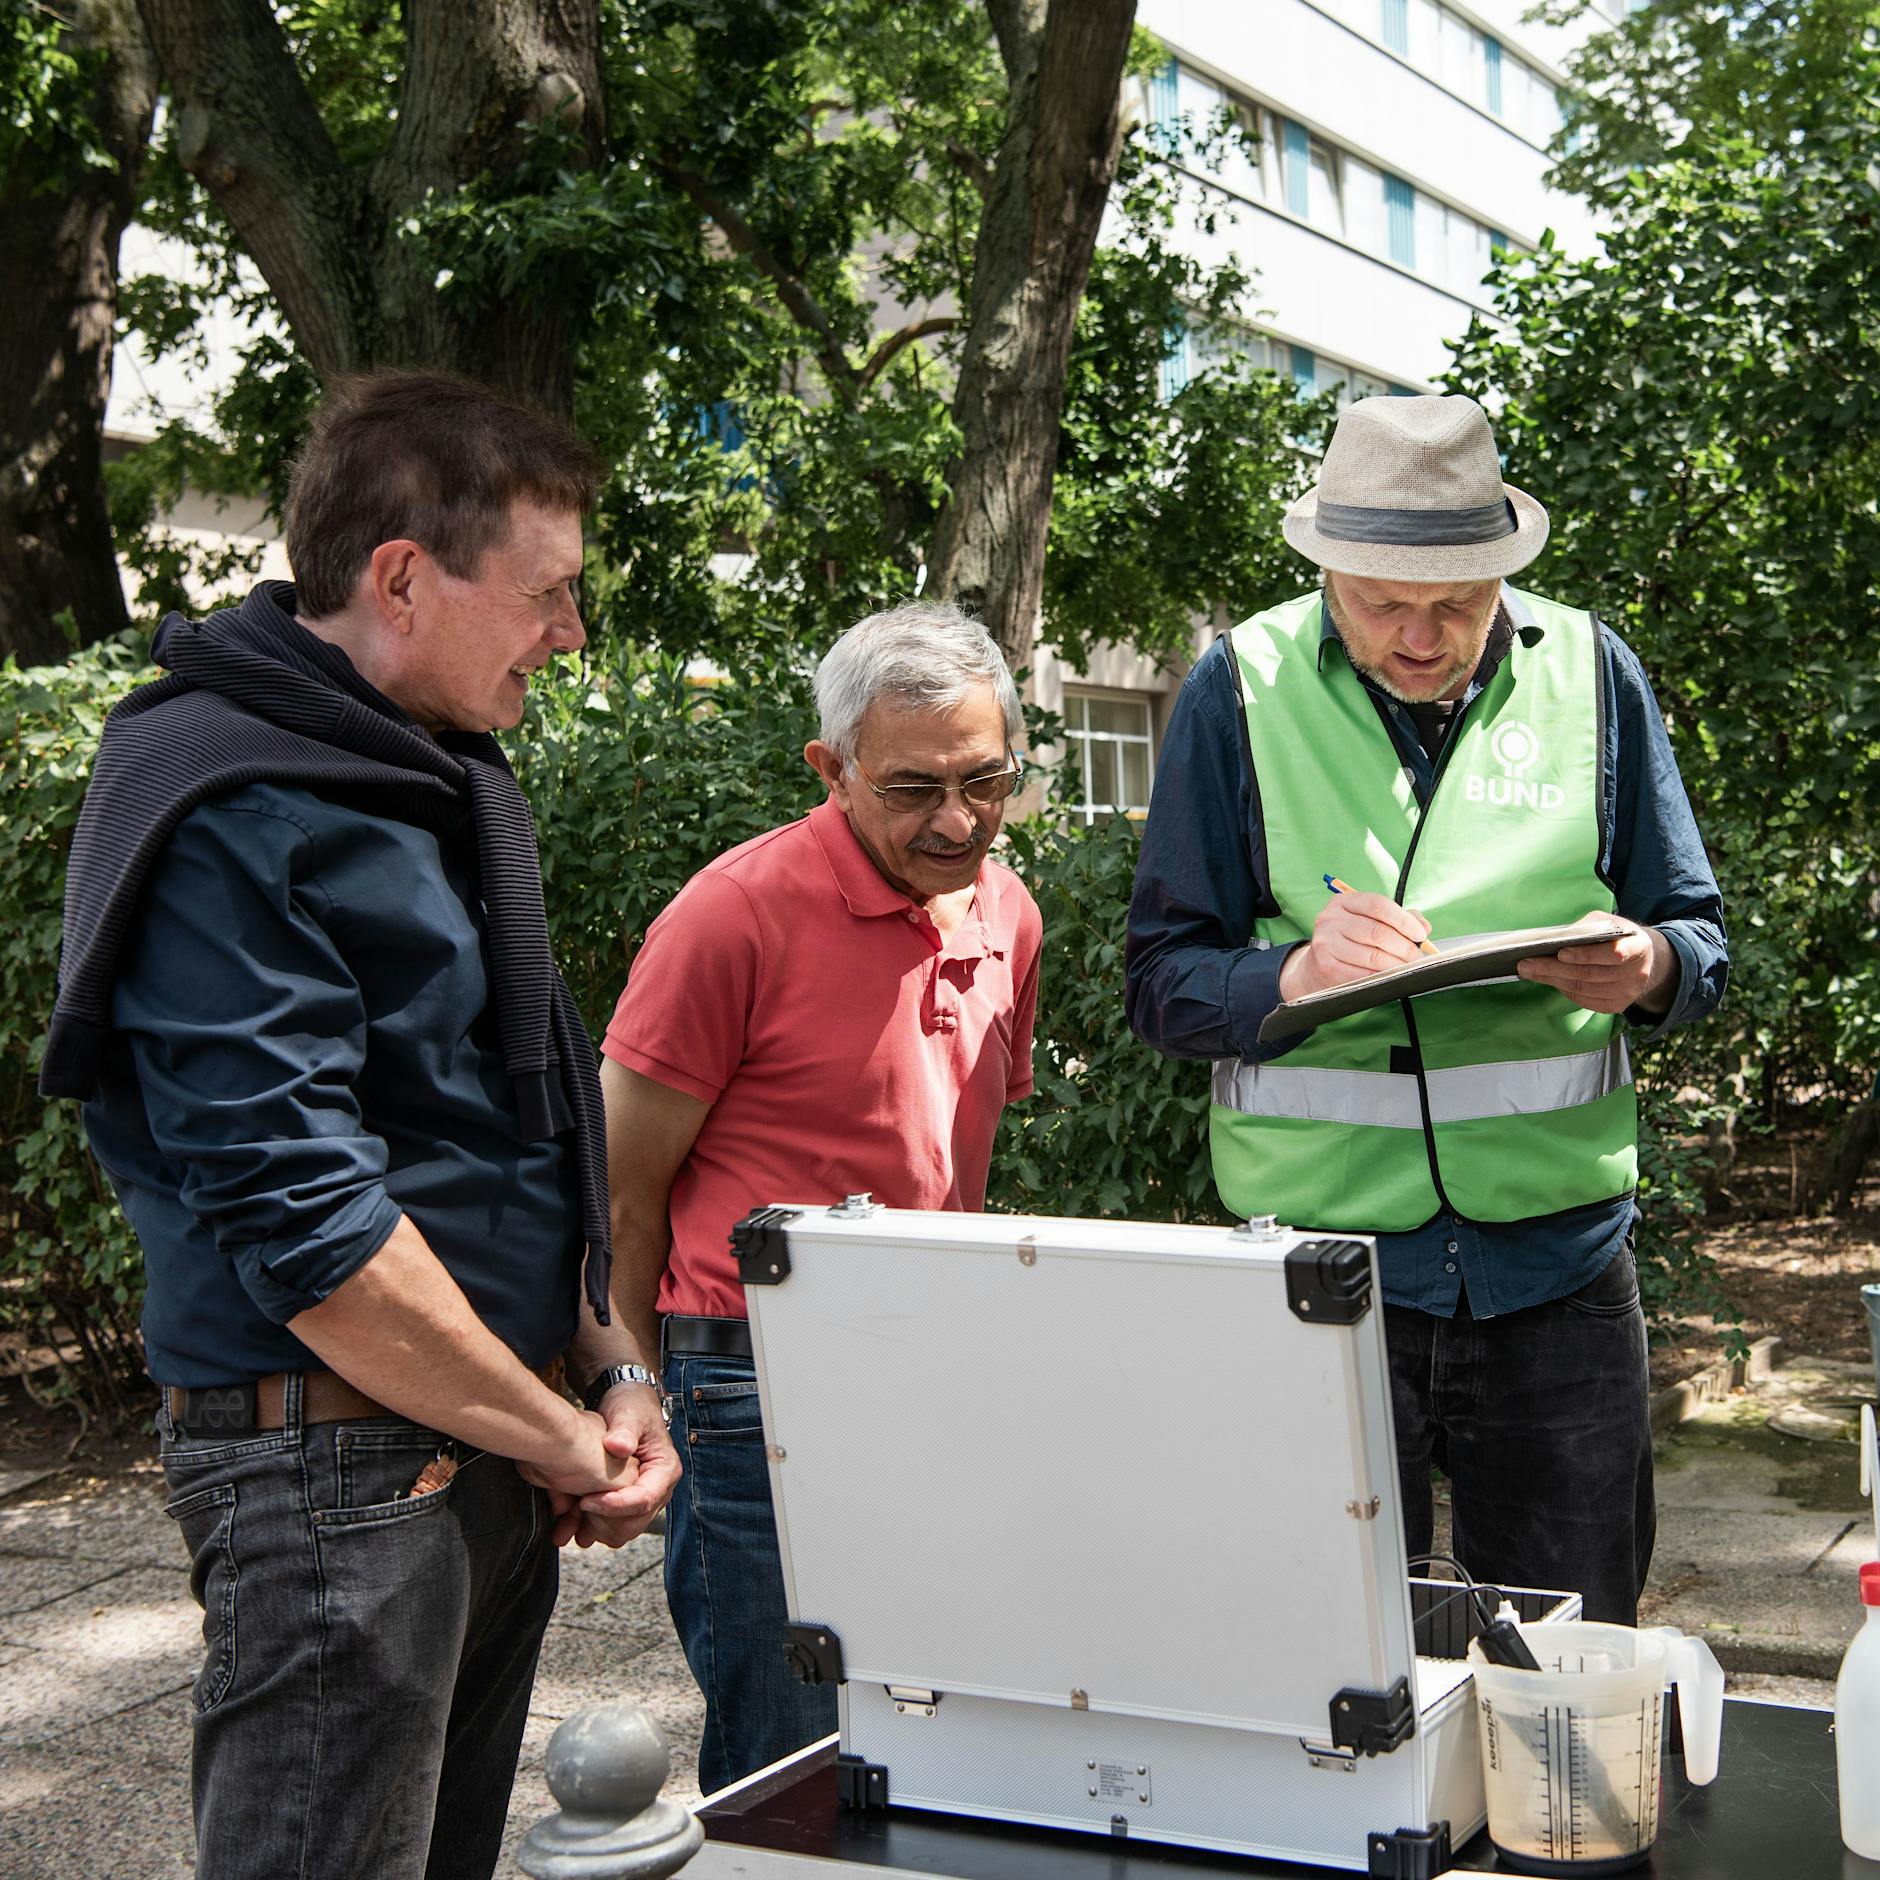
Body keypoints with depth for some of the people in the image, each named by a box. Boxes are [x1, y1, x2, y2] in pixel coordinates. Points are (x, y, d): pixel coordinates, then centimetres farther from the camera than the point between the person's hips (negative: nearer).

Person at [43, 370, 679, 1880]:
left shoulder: (443, 775, 12)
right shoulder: (230, 818, -18)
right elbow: (301, 1219, -23)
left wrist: (610, 1372, 5)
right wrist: (564, 1444, -13)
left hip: (493, 1455, 9)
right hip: (340, 1459, -9)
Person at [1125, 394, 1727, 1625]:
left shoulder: (1588, 671, 5)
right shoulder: (1243, 687, 0)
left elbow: (1701, 942, 10)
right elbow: (1163, 985, 0)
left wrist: (1649, 971, -13)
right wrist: (1296, 974, -20)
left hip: (1557, 1257, 1)